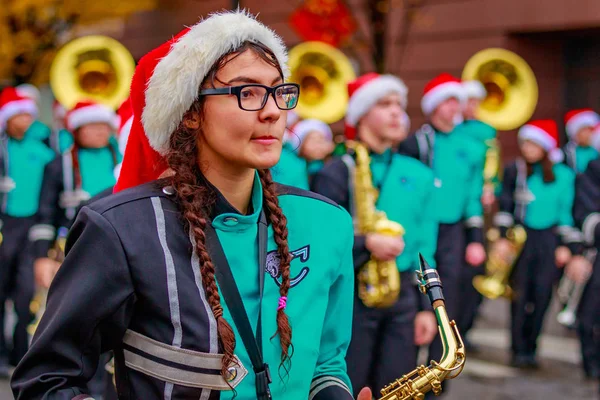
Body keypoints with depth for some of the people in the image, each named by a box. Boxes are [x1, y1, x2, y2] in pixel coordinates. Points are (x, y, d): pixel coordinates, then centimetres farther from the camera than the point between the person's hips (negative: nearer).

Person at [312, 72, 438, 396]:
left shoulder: (419, 175, 10)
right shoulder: (335, 172, -4)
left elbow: (426, 247, 11)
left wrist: (428, 306, 6)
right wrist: (364, 244, -24)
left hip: (404, 296, 4)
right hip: (350, 296, -4)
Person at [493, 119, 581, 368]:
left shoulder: (563, 175, 4)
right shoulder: (514, 171, 2)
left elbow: (567, 212, 8)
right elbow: (505, 205, 3)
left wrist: (566, 245, 3)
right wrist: (502, 237, -3)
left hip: (549, 240, 1)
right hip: (521, 238, -1)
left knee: (541, 296, -1)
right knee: (520, 295, -2)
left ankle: (530, 349, 12)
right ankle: (519, 350, 6)